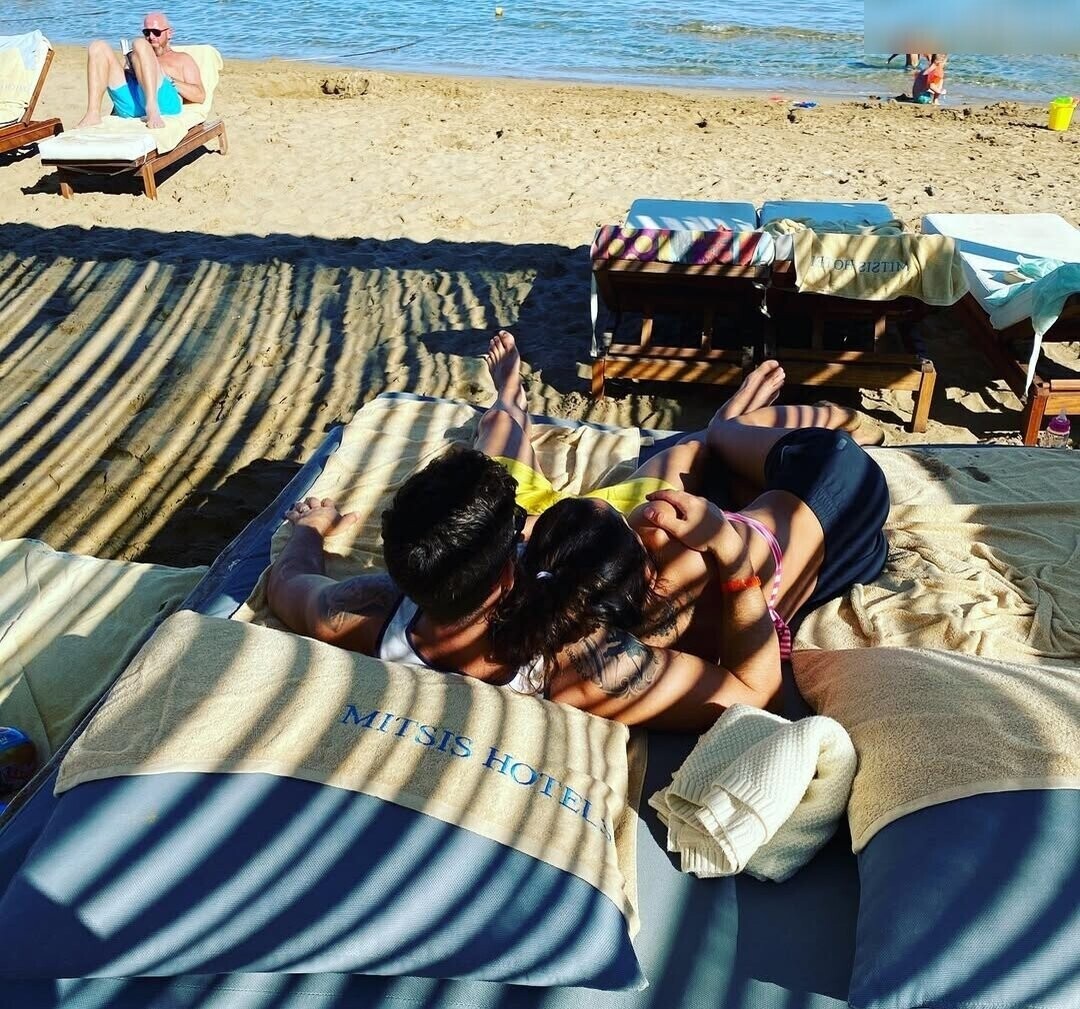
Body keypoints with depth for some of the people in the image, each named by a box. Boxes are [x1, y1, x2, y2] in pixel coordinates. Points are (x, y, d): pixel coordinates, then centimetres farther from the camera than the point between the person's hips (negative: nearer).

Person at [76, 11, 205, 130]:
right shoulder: (134, 55, 41)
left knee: (140, 45, -20)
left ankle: (153, 110, -44)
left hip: (163, 102, -4)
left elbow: (200, 96, 13)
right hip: (129, 107, 4)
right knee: (99, 47, -9)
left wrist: (168, 80, 1)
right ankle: (93, 114, -27)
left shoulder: (182, 59, 30)